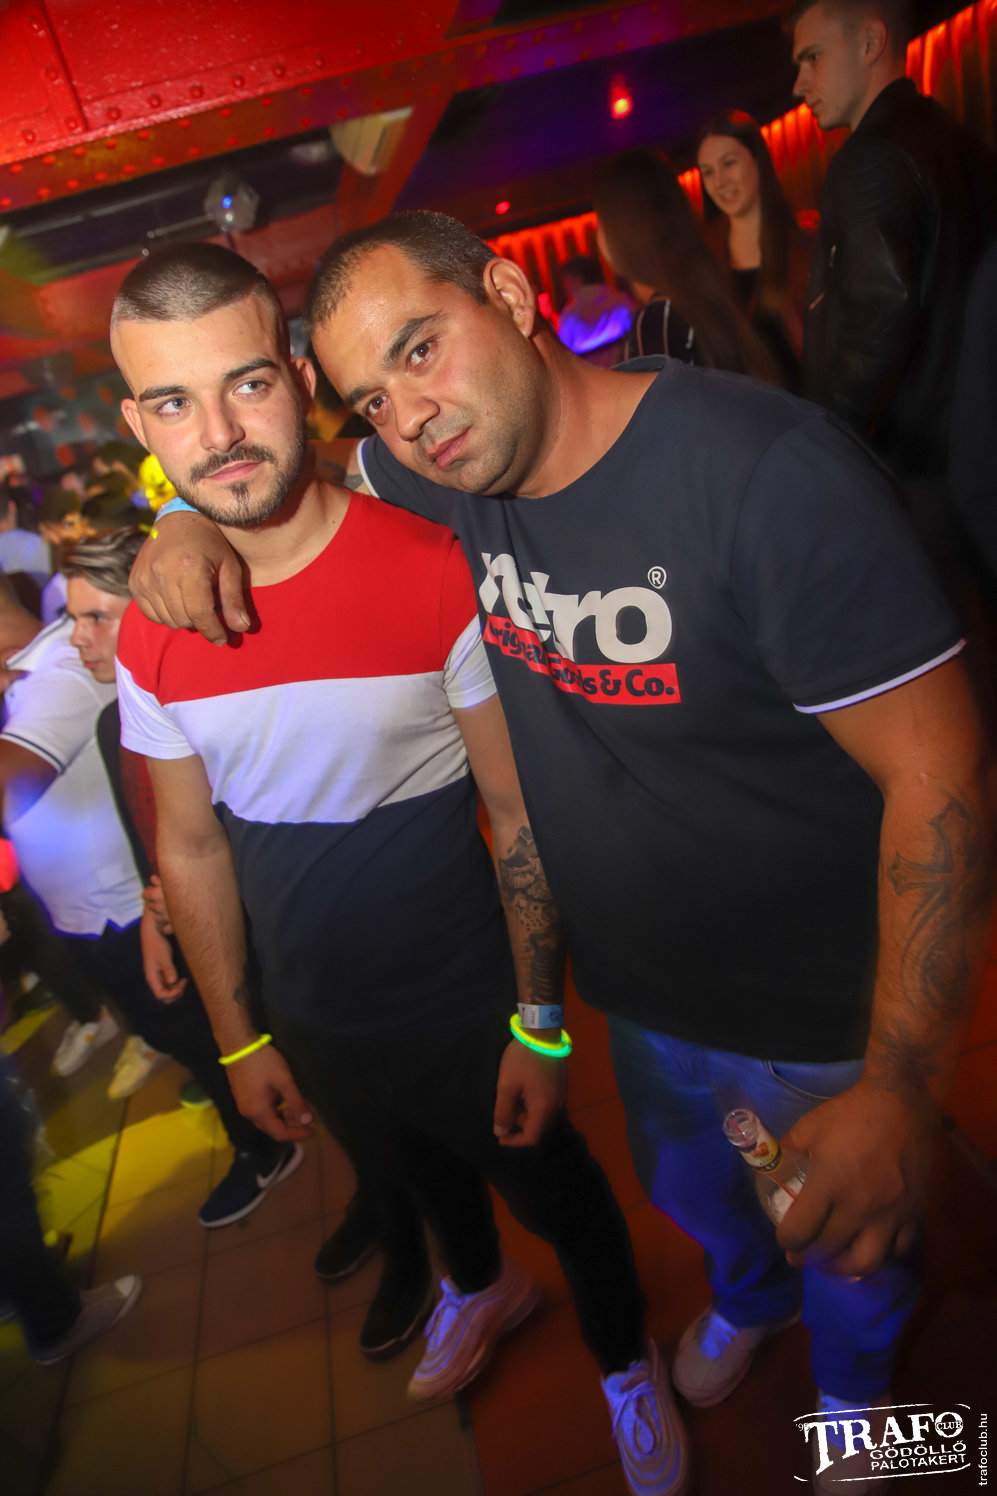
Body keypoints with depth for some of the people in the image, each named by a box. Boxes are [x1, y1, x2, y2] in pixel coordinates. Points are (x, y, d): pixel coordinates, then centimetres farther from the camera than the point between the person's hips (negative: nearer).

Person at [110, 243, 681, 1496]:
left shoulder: (439, 574, -23)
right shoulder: (148, 639, -10)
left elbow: (520, 813, -17)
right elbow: (191, 850, 0)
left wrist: (539, 1025, -14)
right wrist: (240, 1042, 5)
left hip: (467, 1003, -4)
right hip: (311, 1023, 5)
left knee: (556, 1189, 19)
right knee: (415, 1176, 31)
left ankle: (625, 1361, 52)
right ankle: (480, 1287, 65)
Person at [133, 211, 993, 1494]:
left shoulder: (764, 469, -29)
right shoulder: (449, 467, -9)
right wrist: (196, 517, -13)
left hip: (826, 1017, -5)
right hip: (637, 991, 5)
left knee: (849, 1245, 25)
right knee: (690, 1194, 33)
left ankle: (853, 1386, 61)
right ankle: (743, 1292, 70)